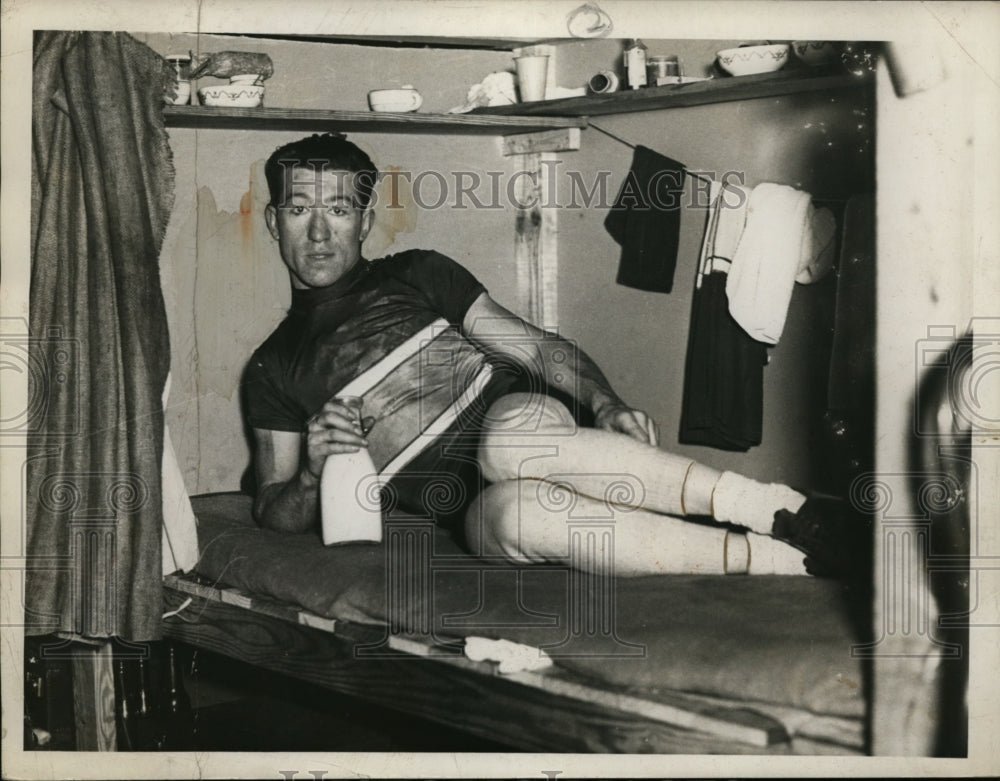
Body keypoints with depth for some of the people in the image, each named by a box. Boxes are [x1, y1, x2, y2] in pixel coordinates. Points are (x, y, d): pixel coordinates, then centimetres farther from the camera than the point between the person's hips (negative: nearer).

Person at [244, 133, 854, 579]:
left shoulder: (419, 273, 19)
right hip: (464, 509, 0)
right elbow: (275, 514, 15)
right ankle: (766, 558, -35)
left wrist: (605, 403, -8)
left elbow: (535, 347, 12)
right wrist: (316, 472, -9)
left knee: (510, 439, -38)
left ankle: (764, 504, -35)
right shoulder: (272, 371, 19)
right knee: (516, 508, -38)